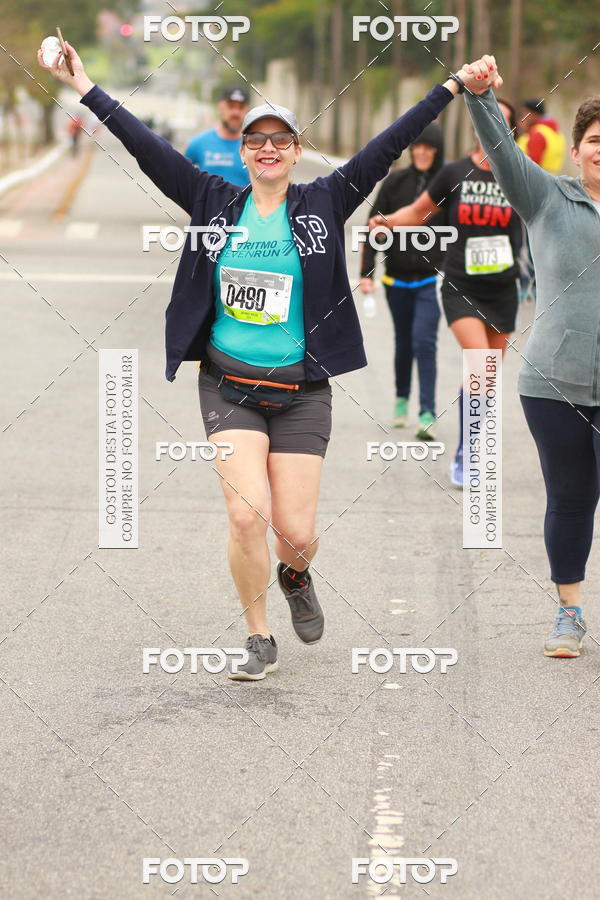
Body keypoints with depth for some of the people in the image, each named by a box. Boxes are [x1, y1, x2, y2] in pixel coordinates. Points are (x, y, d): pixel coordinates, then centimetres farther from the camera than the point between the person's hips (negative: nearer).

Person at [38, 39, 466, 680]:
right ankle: (259, 641, 4)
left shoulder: (324, 205, 1)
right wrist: (85, 88, -7)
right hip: (230, 385, 0)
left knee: (296, 532, -1)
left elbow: (387, 147, -5)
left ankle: (295, 576, 38)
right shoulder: (215, 202, 3)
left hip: (300, 390, 0)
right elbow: (148, 148, -1)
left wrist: (452, 89, -10)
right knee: (247, 515, -15)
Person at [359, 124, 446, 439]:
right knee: (403, 342, 15)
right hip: (398, 278, 3)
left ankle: (428, 414, -17)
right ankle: (401, 399, 36)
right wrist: (366, 272, -1)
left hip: (432, 279, -3)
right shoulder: (395, 182, 2)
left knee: (424, 341, -15)